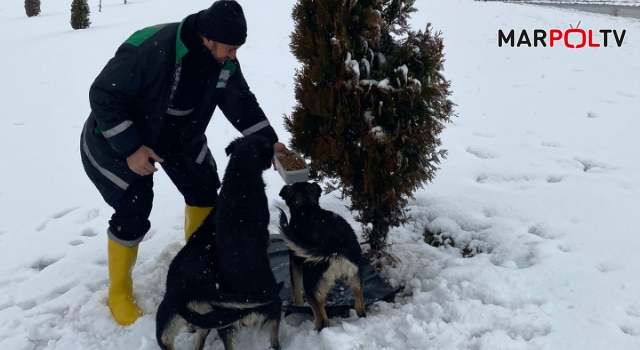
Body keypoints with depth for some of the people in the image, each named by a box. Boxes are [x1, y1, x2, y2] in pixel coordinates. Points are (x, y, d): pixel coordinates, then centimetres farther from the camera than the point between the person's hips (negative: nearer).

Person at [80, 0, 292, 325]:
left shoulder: (223, 61, -16)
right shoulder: (150, 48, -36)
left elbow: (242, 103, -2)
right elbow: (103, 95, -29)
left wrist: (270, 141, -10)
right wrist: (131, 148, -30)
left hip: (181, 134, 6)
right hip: (120, 136, -6)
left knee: (204, 189, 6)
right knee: (133, 212, -9)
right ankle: (119, 293, 13)